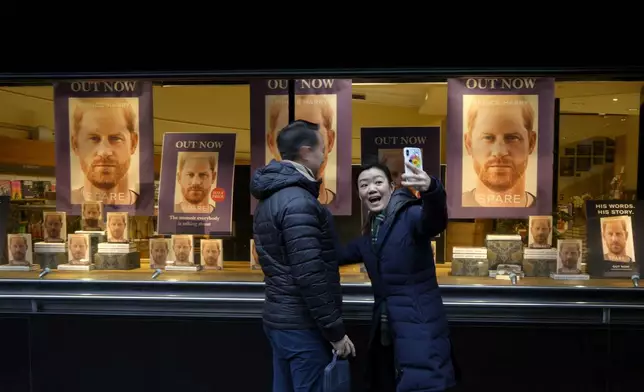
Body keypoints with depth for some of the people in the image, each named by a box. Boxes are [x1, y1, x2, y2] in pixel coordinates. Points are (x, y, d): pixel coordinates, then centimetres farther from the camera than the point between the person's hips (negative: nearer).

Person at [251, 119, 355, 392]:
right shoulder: (297, 202, -20)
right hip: (302, 324, -9)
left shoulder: (270, 198, 10)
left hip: (279, 317, 9)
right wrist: (335, 331, -15)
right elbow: (310, 276, -23)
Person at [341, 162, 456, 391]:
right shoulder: (371, 229, 11)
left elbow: (434, 221, -34)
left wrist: (430, 189, -54)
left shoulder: (409, 215, -11)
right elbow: (345, 254, 28)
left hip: (418, 326, -8)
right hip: (385, 327, 8)